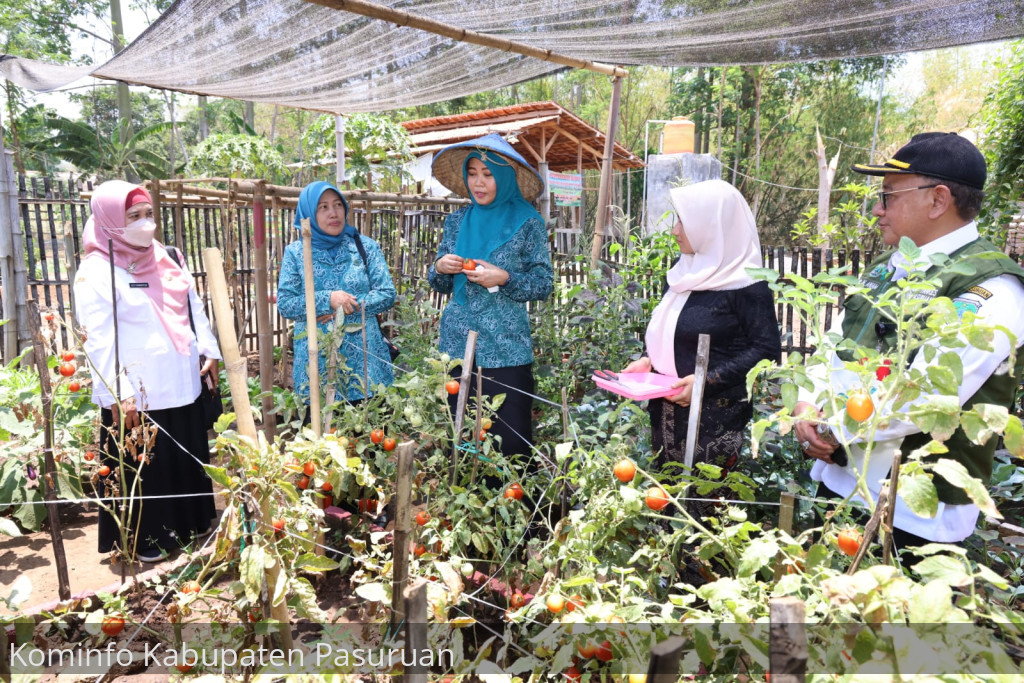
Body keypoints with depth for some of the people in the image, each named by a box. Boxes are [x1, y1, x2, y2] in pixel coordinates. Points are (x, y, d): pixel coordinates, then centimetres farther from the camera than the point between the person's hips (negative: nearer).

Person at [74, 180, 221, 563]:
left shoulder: (162, 257, 9)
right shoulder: (96, 271, -12)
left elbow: (193, 306, 15)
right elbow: (98, 341, -17)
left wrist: (209, 351, 9)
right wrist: (119, 392, -20)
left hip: (180, 385, 7)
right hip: (136, 395, -7)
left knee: (187, 459, 18)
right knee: (142, 467, 7)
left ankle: (186, 525, 36)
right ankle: (142, 539, 25)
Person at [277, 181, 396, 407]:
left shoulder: (365, 246, 4)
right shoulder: (295, 252, 3)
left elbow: (387, 294, -1)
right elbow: (284, 304, -2)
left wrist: (347, 308, -13)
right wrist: (327, 300, -15)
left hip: (363, 354, 1)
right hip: (316, 359, 0)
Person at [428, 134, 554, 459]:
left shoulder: (527, 223, -2)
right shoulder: (457, 221, 9)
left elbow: (544, 285, -2)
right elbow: (441, 285, 15)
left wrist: (505, 279, -18)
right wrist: (440, 267, -7)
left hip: (506, 349, -4)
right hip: (457, 345, 4)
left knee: (511, 439, -1)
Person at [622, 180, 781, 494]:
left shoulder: (745, 285, -13)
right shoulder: (684, 273, 10)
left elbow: (767, 350, -15)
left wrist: (708, 380, -21)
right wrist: (647, 359, 4)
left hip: (714, 420, -7)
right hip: (668, 414, 7)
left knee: (706, 502, 2)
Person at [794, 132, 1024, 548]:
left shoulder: (989, 291, -17)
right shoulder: (886, 269, 10)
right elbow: (835, 349, 10)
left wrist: (833, 427, -14)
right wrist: (808, 408, -8)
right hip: (836, 480, 8)